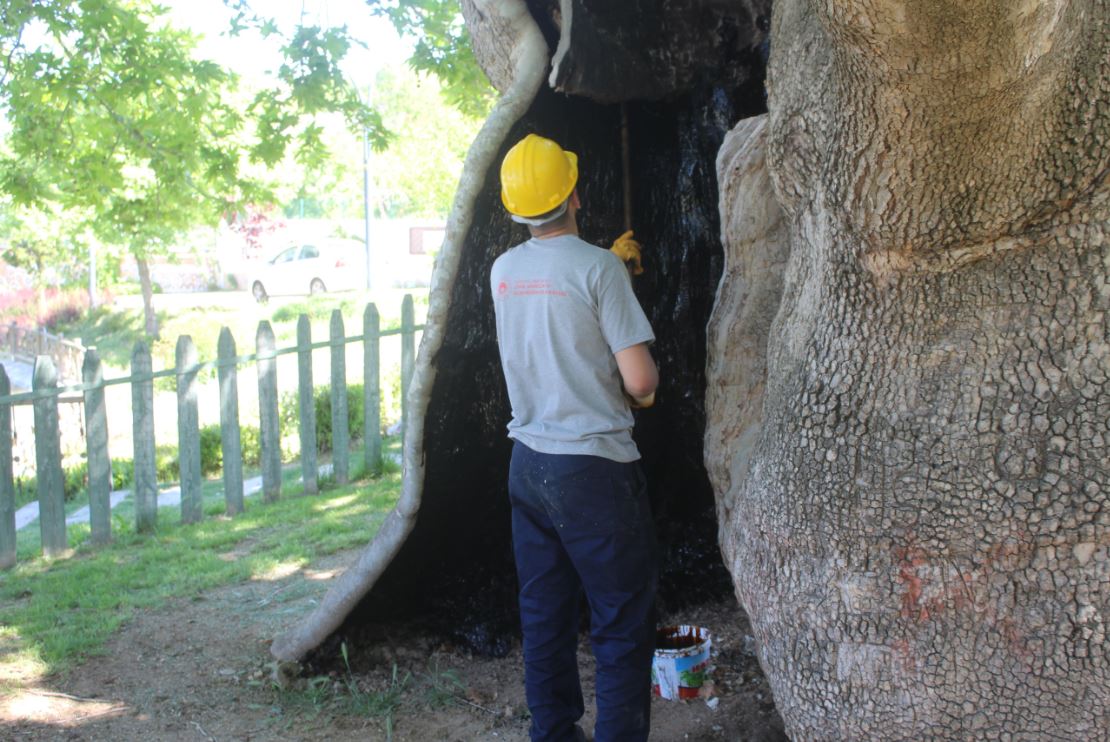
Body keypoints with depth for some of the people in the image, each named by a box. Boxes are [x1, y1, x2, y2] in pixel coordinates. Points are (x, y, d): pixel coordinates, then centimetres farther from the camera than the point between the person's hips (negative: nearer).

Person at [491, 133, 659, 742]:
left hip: (528, 461, 7)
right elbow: (639, 380, -17)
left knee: (544, 617, 15)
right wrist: (645, 389, 5)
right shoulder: (597, 268, -15)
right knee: (623, 625, 4)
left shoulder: (504, 270, 5)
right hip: (594, 468, -7)